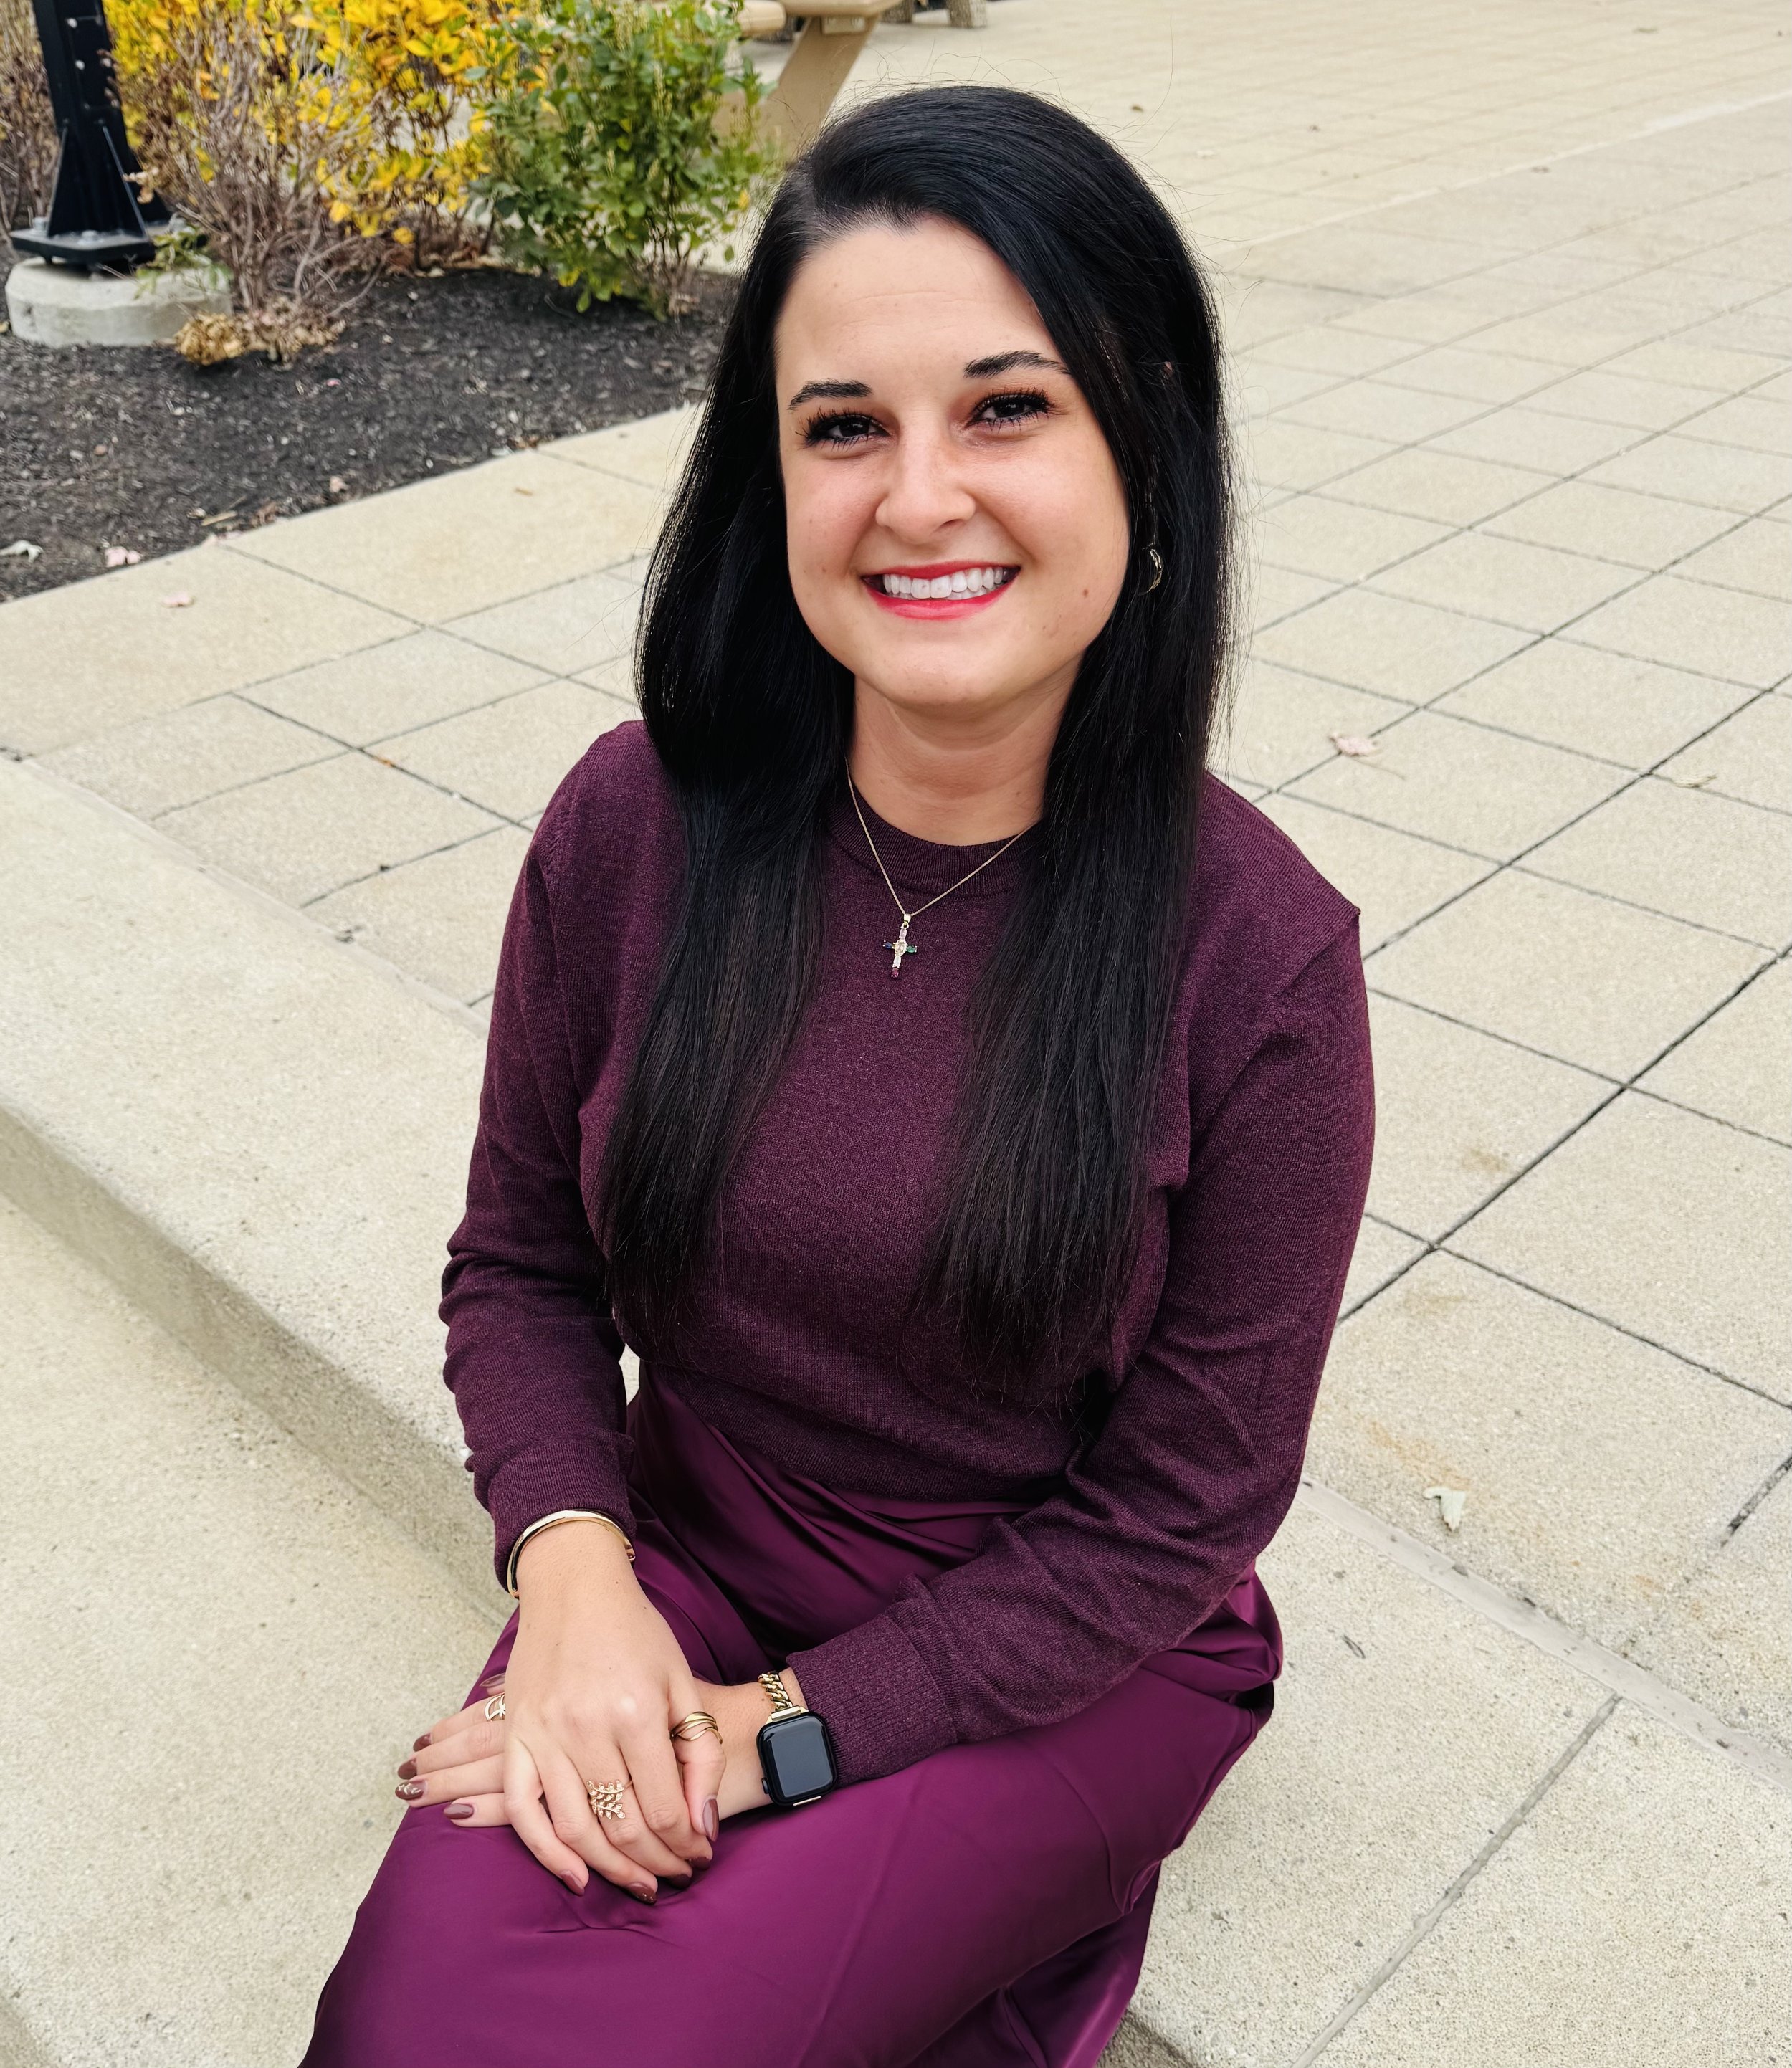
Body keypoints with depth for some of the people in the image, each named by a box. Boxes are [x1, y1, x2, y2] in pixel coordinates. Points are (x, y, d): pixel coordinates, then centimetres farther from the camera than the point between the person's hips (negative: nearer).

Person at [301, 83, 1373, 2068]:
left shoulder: (1258, 957, -19)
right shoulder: (635, 823, -13)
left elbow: (1177, 1510, -12)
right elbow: (518, 1260, 0)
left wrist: (779, 1734, -15)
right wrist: (572, 1572, -17)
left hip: (1067, 1658, -2)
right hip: (679, 1566, 3)